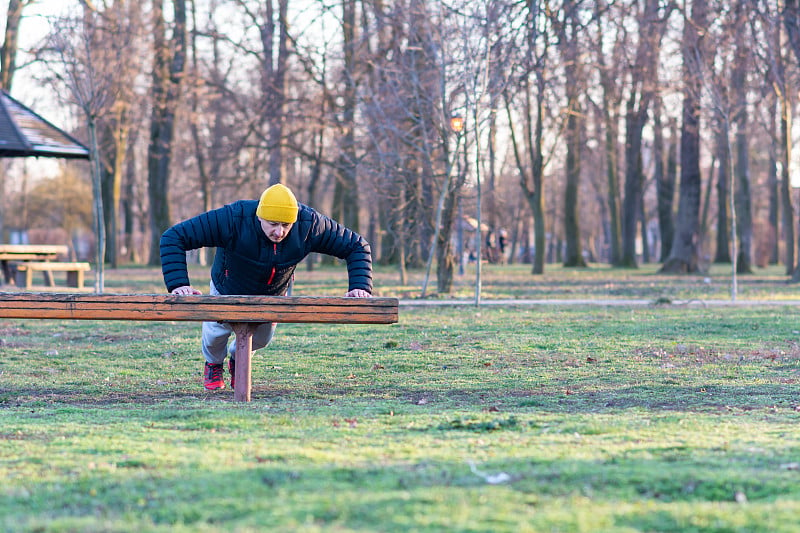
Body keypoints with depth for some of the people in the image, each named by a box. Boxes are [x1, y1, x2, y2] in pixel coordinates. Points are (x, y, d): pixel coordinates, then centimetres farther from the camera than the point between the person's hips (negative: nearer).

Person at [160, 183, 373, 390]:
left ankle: (238, 359, 52)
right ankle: (214, 364, 44)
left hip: (274, 295, 2)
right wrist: (178, 284, -51)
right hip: (229, 289, -2)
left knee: (262, 338, 15)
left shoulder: (309, 225, -35)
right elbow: (173, 238, -40)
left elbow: (357, 246, -22)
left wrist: (360, 287, -36)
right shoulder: (233, 219, -43)